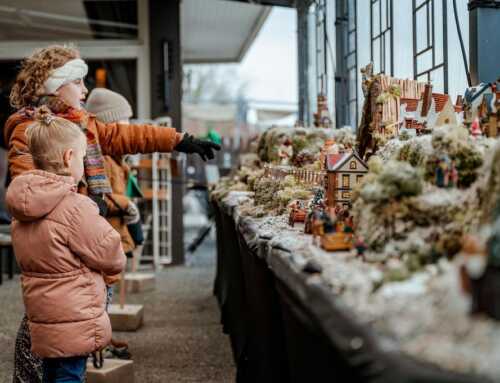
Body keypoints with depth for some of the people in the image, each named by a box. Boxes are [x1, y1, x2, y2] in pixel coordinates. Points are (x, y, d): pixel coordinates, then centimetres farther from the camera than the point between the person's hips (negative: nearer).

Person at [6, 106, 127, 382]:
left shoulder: (21, 208, 4)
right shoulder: (75, 207, -21)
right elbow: (112, 257, -12)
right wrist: (117, 263, 10)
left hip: (42, 321, 8)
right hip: (74, 322, -8)